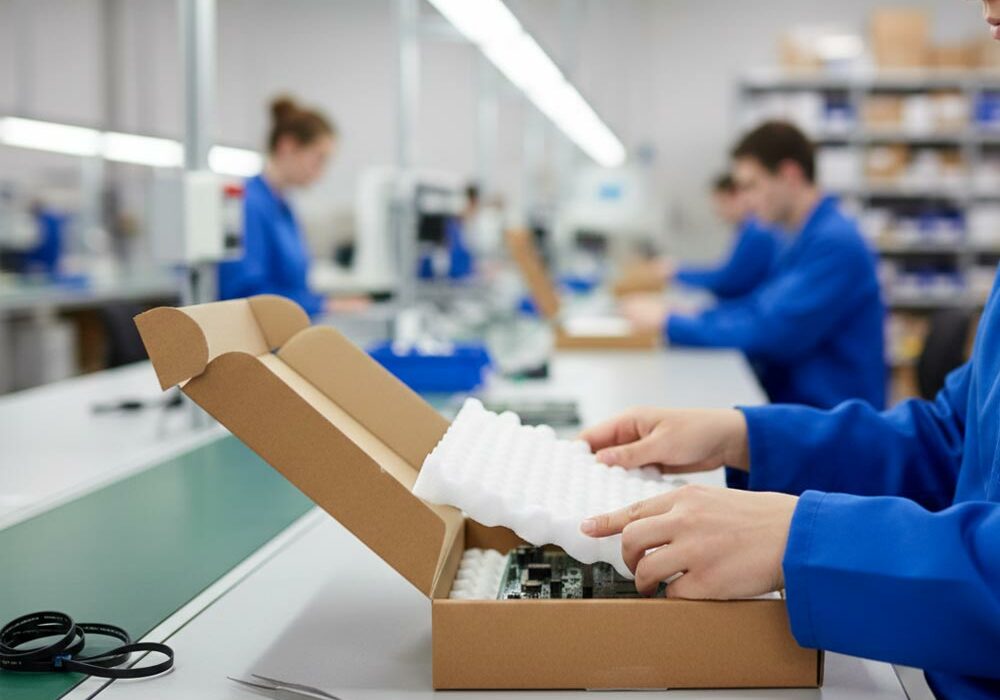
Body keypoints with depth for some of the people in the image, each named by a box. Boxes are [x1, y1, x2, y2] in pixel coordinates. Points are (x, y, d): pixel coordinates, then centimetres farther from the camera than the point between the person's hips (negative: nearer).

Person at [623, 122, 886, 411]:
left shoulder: (835, 243, -18)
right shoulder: (805, 238, 13)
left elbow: (768, 332, -22)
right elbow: (756, 304, 19)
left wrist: (670, 322, -14)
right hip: (790, 399, 9)